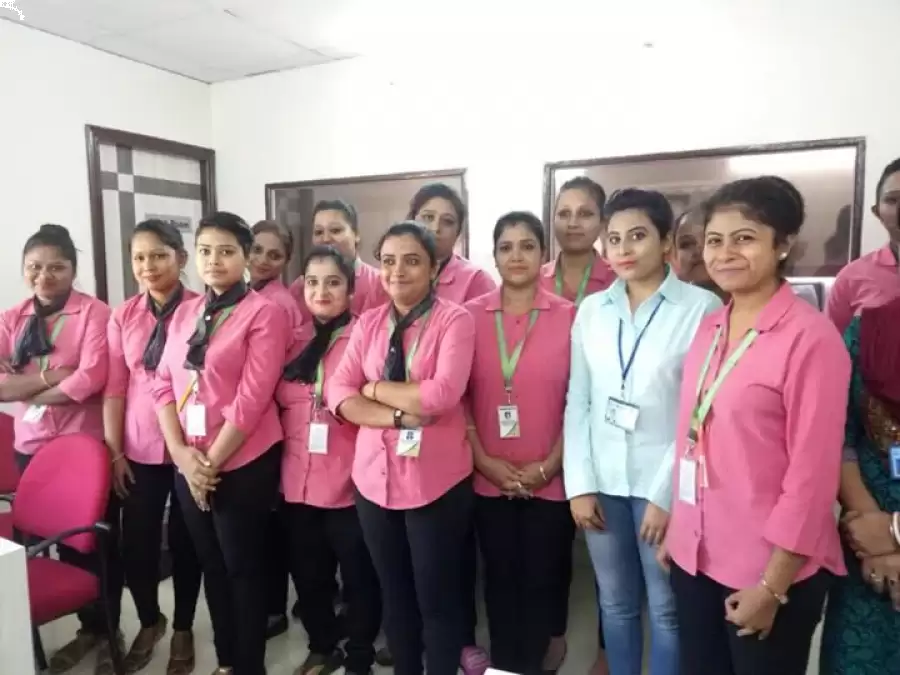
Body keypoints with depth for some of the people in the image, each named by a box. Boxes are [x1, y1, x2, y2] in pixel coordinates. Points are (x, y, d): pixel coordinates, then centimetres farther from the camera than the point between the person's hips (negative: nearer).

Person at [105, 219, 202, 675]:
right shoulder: (123, 316, 4)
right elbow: (114, 388, 4)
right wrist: (114, 451, 1)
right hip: (139, 450, 3)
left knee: (185, 541, 10)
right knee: (135, 543, 9)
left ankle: (182, 629, 34)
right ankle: (149, 622, 37)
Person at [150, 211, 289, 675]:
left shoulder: (264, 313, -11)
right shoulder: (184, 313, 9)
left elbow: (252, 399, -16)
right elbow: (164, 385, 5)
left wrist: (211, 462, -13)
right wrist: (181, 453, -8)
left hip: (243, 464, -6)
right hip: (186, 464, 6)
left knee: (243, 567, 8)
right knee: (211, 565, 19)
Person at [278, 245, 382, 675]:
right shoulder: (294, 340, 9)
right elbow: (279, 403, 16)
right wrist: (283, 457, 10)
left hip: (350, 483, -5)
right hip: (297, 482, 5)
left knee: (359, 578, 10)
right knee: (308, 576, 19)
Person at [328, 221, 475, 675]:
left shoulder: (454, 320, -8)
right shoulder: (368, 323, 8)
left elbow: (443, 394, -21)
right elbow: (338, 392, -2)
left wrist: (374, 387, -8)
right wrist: (398, 416, -17)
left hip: (436, 480, -5)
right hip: (374, 475, 5)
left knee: (437, 598, 11)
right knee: (393, 595, 20)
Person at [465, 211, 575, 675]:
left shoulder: (569, 316, -4)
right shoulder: (471, 315, 0)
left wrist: (549, 465, -8)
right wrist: (484, 460, -6)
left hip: (549, 480, -1)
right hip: (488, 479, 1)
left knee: (541, 579, 12)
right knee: (500, 576, 15)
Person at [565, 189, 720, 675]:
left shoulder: (702, 308, -8)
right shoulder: (591, 310, 5)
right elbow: (577, 402, 4)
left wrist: (666, 493, -11)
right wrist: (579, 484, -1)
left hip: (665, 485, -3)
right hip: (603, 481, 4)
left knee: (667, 609, 11)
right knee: (615, 603, 17)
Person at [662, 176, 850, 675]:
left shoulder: (810, 336, -16)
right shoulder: (709, 327, 3)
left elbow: (812, 475, -16)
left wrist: (772, 587, -13)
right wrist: (675, 529, 12)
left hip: (767, 570, -5)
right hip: (696, 556, 6)